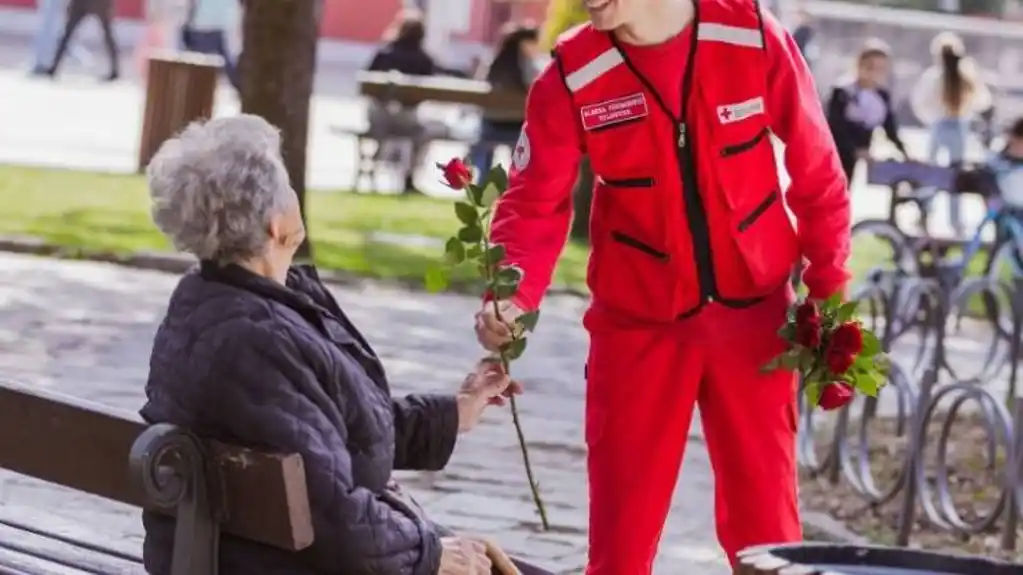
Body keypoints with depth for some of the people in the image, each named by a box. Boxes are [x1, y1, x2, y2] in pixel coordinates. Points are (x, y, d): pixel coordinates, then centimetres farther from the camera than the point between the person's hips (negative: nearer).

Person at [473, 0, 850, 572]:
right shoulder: (573, 76, -12)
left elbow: (817, 172, -3)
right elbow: (535, 203, -12)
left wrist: (829, 296, -2)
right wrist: (512, 299, -30)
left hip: (753, 313, 0)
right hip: (640, 323, 0)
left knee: (764, 519, 7)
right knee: (621, 524, 3)